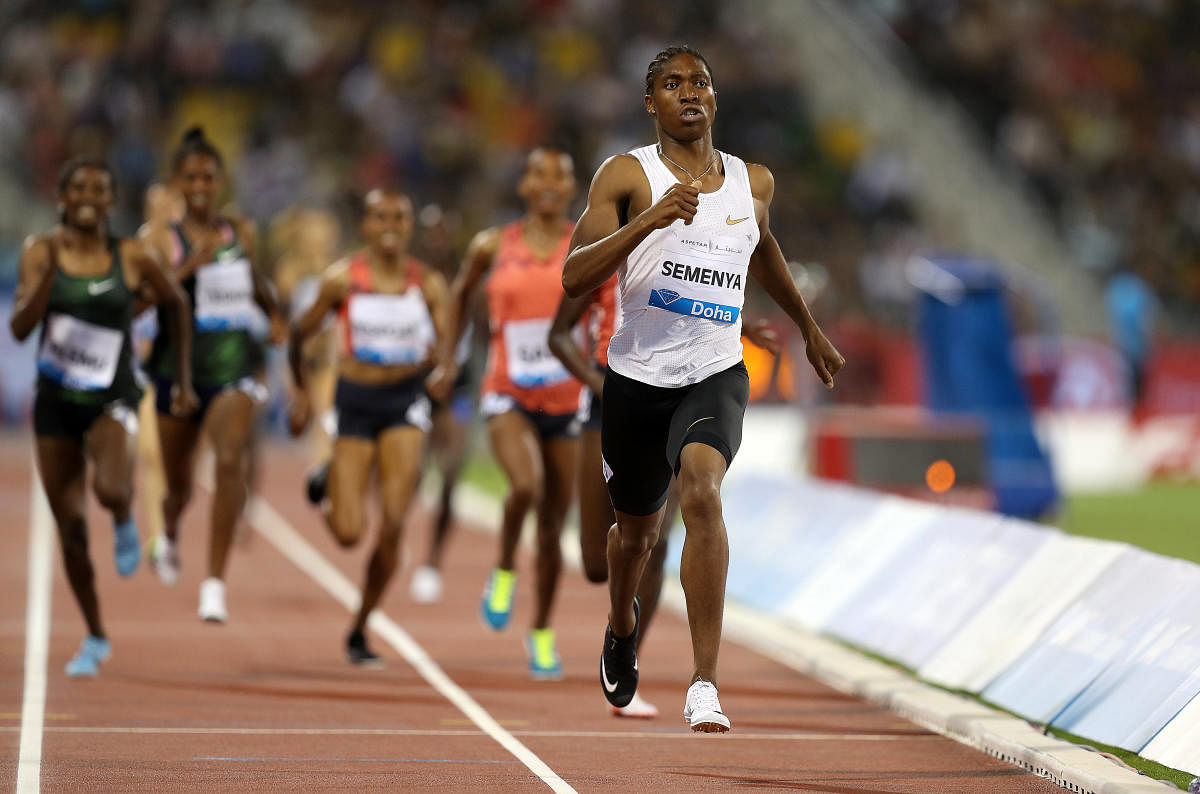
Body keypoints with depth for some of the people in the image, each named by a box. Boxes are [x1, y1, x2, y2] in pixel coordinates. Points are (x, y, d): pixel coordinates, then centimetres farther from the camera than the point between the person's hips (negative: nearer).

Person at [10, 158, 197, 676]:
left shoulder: (133, 258, -8)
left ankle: (125, 524, 7)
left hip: (111, 400, -2)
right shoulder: (42, 252, -6)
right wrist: (49, 276, -28)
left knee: (109, 489, -32)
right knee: (70, 529, 7)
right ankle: (95, 639, 25)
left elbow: (177, 305, 9)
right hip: (55, 400, 2)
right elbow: (20, 328, -15)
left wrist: (183, 378, 9)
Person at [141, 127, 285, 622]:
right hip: (179, 365, 0)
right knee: (178, 483, 15)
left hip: (236, 366, 0)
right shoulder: (162, 238, -4)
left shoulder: (242, 233, 6)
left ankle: (215, 584, -25)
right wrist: (191, 265, -26)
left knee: (231, 461, -25)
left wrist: (275, 315, 10)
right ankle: (169, 536, 54)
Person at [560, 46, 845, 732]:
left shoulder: (754, 183, 7)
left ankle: (705, 688, -30)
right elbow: (574, 279, -16)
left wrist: (810, 329, 39)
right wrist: (649, 220, -28)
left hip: (716, 374, 0)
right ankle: (623, 625, 54)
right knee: (639, 528, 17)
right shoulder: (626, 176, -5)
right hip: (638, 376, 0)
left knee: (701, 489, -28)